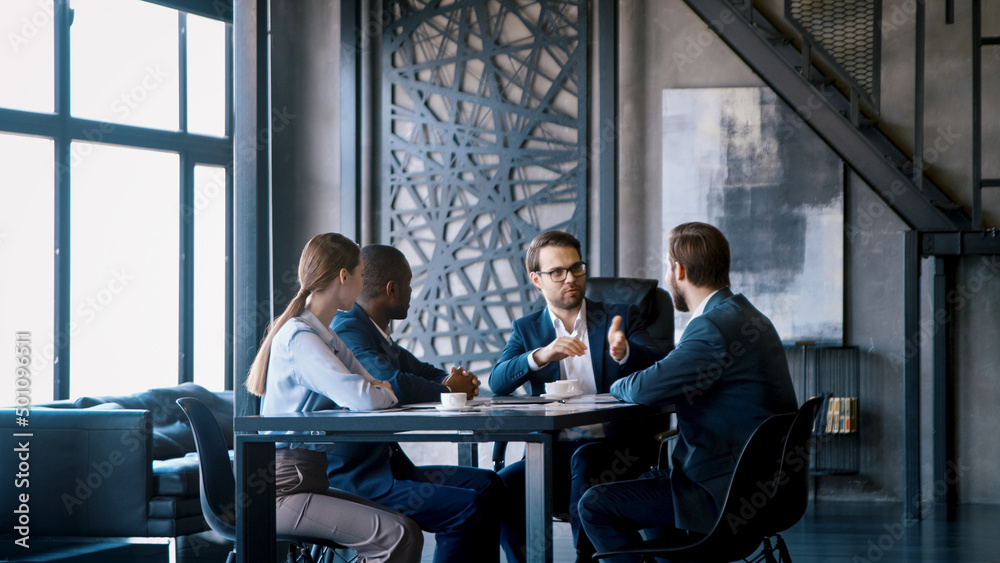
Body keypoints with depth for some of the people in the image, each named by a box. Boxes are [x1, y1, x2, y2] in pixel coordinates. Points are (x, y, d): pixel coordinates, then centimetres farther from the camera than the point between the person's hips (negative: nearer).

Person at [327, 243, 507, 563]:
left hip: (387, 464, 11)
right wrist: (448, 390, -11)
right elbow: (394, 385, -31)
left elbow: (419, 372, 28)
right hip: (356, 479, -11)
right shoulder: (348, 331, -16)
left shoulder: (373, 332, 17)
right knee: (468, 508, -22)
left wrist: (455, 379, 3)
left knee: (488, 486, 7)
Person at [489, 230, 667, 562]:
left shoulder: (621, 317, 10)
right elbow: (498, 383, -3)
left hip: (615, 447, -2)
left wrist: (624, 352, -28)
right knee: (504, 486, -25)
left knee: (584, 462, -35)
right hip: (555, 451, 2)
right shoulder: (527, 329, 14)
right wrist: (541, 356, -23)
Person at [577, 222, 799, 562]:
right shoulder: (746, 315, 10)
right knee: (647, 481, 34)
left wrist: (618, 385, -1)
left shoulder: (716, 327, -22)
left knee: (595, 506, -8)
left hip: (727, 493, -10)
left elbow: (646, 390, -23)